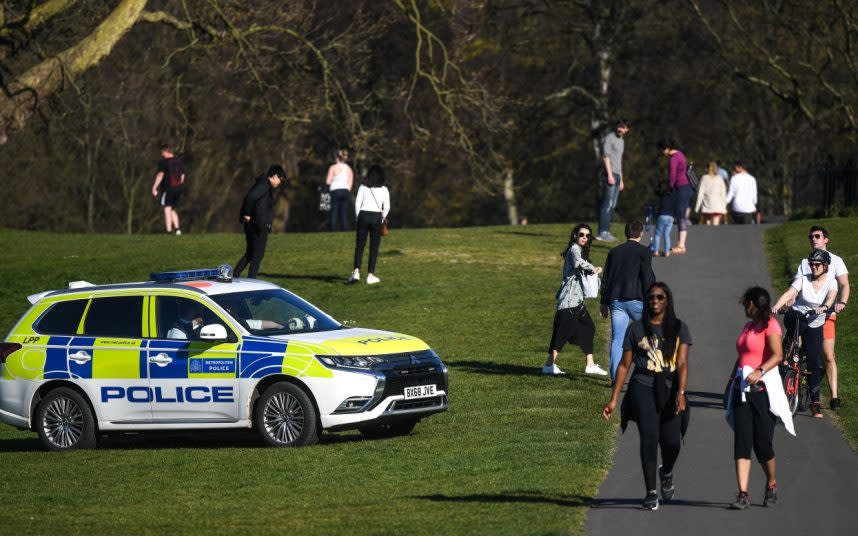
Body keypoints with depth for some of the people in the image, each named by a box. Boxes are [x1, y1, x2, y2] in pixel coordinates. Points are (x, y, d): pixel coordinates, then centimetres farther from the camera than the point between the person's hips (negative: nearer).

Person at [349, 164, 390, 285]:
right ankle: (370, 275, 4)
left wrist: (358, 218, 8)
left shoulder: (363, 188, 3)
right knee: (374, 248, 7)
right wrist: (382, 219, 11)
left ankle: (356, 272, -12)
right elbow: (387, 207, -2)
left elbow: (357, 204, -1)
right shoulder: (384, 189, 3)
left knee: (359, 246, 4)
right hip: (376, 217, 0)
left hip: (363, 216, 0)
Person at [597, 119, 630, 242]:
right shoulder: (609, 138, -5)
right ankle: (603, 233, -17)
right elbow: (606, 156, -13)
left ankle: (606, 232, 10)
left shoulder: (621, 141, 22)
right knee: (607, 204, -13)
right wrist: (610, 175, -20)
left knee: (612, 205, 8)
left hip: (616, 175, 9)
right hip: (609, 174, -9)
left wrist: (621, 179, 26)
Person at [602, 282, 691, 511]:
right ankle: (651, 493, -10)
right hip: (643, 387, 0)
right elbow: (625, 365, 12)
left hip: (670, 389, 1)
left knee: (671, 441, -8)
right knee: (649, 437, -17)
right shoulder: (637, 328, 10)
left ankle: (666, 473, 28)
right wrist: (613, 399, 8)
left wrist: (681, 393, -18)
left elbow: (682, 363, -2)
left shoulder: (679, 329, 8)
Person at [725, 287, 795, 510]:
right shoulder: (748, 327, 20)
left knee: (762, 443, -3)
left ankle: (771, 485, 23)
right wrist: (734, 379, 22)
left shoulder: (770, 325, -5)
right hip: (743, 389, 7)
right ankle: (743, 494, -12)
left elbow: (777, 355, -19)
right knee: (742, 441, -6)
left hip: (763, 389, -7)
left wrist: (760, 371, -33)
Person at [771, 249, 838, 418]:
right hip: (796, 318, -1)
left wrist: (824, 307, -44)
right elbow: (789, 294, -19)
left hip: (815, 325, 1)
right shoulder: (803, 280, -6)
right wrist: (776, 306, -38)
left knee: (814, 363, -4)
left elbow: (831, 297, -22)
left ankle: (815, 403, 4)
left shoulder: (831, 282, -3)